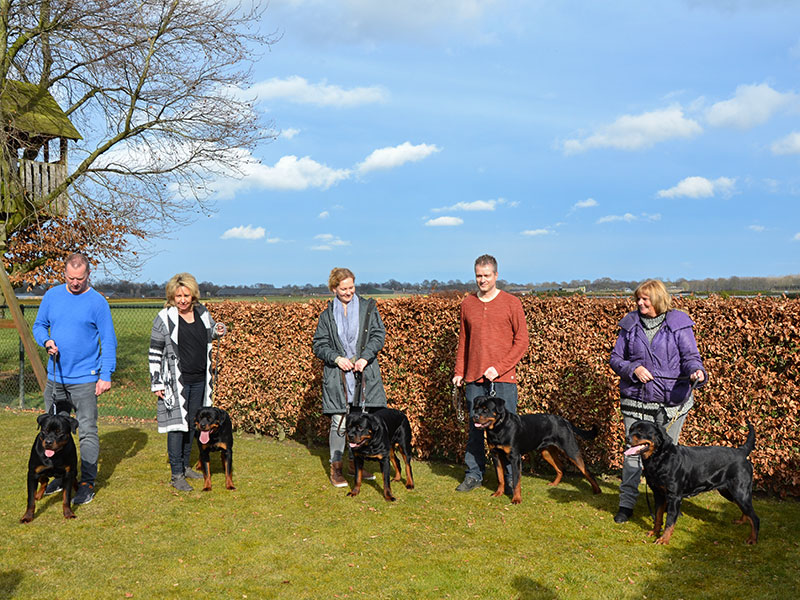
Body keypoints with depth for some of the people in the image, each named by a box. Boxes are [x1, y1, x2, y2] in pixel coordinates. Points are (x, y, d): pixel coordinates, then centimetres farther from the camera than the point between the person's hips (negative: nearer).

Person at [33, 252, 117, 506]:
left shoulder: (97, 302, -7)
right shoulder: (52, 295, 5)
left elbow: (108, 341, -6)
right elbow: (39, 325, 15)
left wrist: (106, 375, -12)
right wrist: (46, 341, -8)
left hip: (85, 379, -5)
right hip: (55, 378, 5)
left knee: (87, 432, -3)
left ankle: (87, 483, 5)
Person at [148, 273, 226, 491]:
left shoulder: (202, 312, 5)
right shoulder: (165, 318, -8)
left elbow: (208, 335, 25)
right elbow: (155, 352, -6)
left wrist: (217, 331, 0)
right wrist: (156, 383, -9)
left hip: (199, 380, 6)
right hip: (176, 381, -5)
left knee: (192, 424, 14)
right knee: (177, 424, -6)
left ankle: (185, 465, 28)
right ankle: (176, 475, 0)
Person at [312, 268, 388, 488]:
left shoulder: (368, 307, 7)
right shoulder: (327, 314, 8)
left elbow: (378, 335, 1)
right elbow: (319, 344, 6)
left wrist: (365, 357, -14)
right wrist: (337, 358, -12)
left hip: (364, 373, 1)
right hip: (337, 376, -1)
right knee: (339, 422, -2)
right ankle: (336, 468, 8)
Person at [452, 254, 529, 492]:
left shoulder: (511, 303, 0)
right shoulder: (467, 303, 10)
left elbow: (522, 341, -2)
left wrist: (499, 368, -10)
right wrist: (459, 372, 9)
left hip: (503, 378, -3)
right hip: (474, 379, 3)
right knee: (475, 428, 6)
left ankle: (510, 479, 10)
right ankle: (474, 474, 18)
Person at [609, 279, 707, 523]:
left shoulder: (678, 324, -2)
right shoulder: (630, 324, 4)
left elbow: (690, 356, -4)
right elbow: (615, 358, 7)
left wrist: (696, 371, -27)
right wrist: (633, 369, -13)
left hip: (671, 402, -1)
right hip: (636, 400, 2)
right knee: (633, 452, 2)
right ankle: (626, 504, 13)